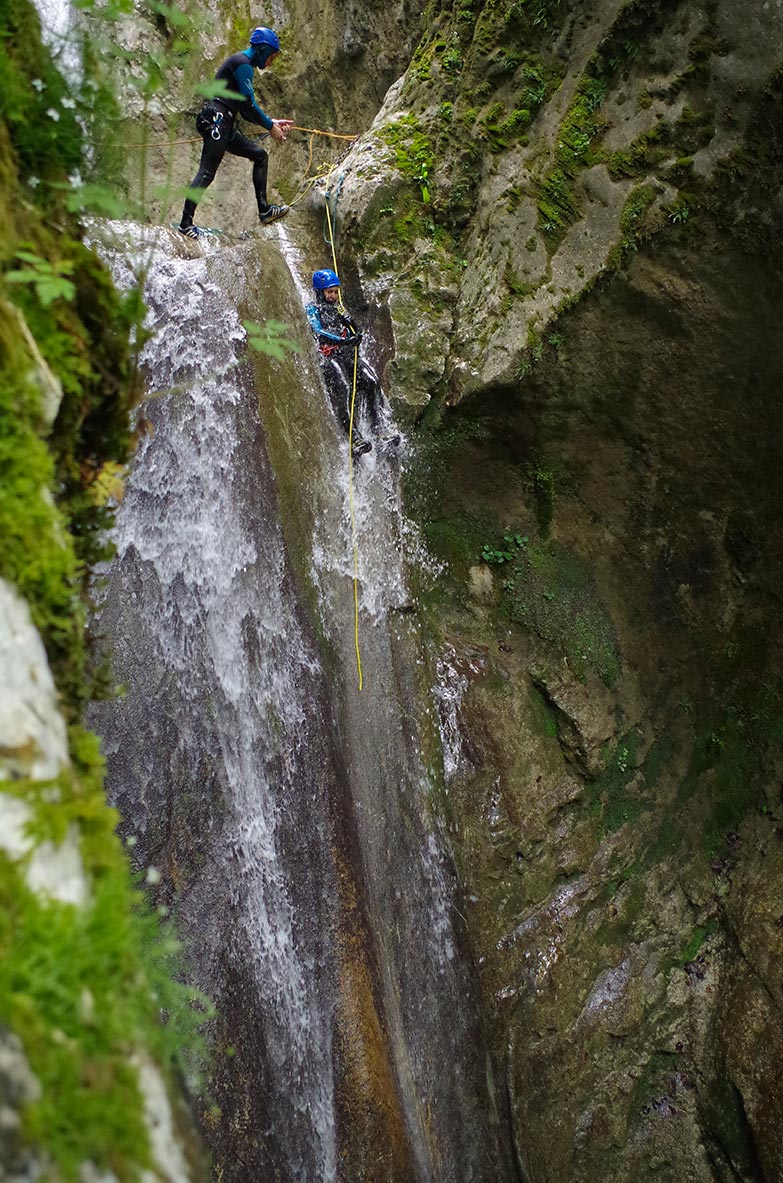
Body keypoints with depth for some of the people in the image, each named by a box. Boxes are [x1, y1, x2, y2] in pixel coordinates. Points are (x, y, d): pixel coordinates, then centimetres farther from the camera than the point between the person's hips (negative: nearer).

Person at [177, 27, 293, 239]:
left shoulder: (244, 64, 25)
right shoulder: (242, 63, -7)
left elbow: (245, 111, 25)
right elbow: (249, 104, -14)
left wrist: (272, 122, 20)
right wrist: (270, 127, -7)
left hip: (223, 126, 11)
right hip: (216, 120, -11)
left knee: (260, 155, 14)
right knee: (207, 172, -16)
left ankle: (264, 211, 11)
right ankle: (186, 223, -19)